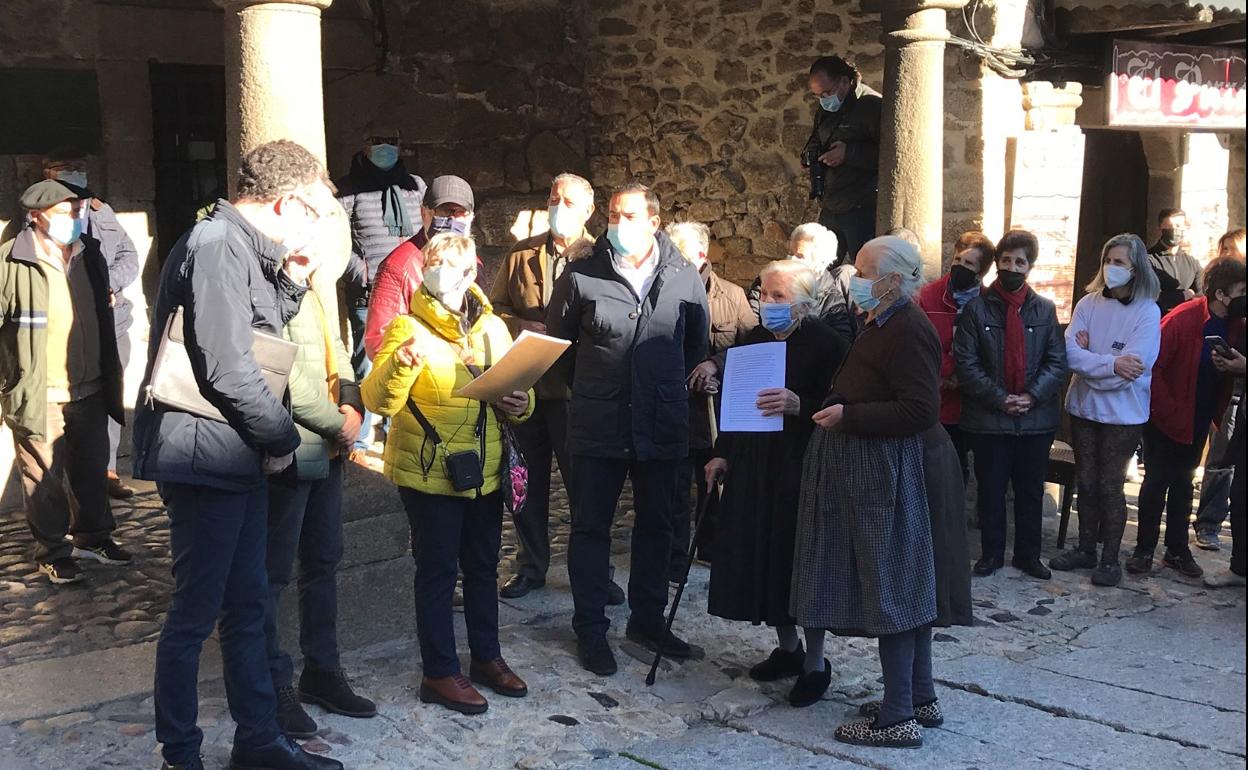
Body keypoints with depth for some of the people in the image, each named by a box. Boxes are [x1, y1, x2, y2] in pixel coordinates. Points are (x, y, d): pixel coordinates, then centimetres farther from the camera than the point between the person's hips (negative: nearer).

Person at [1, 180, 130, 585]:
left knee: (91, 469, 16)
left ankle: (92, 536, 34)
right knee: (45, 478, 4)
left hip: (89, 389, 5)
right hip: (37, 395, -5)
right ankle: (51, 551, 20)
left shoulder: (90, 255, 6)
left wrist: (110, 380, 16)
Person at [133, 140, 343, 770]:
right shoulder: (217, 245, -16)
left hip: (238, 457, 10)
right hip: (205, 456, -10)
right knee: (195, 612, 1)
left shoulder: (241, 246, 15)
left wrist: (290, 282, 8)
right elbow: (226, 366, -22)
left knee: (246, 602, 16)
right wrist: (282, 436, -10)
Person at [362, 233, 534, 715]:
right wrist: (400, 362, -37)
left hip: (485, 471, 6)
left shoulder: (492, 327, 6)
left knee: (483, 566, 17)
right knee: (438, 570, 4)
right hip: (430, 472, -6)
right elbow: (378, 402, -20)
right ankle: (439, 674, 17)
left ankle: (486, 657, 33)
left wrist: (521, 403, -8)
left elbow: (518, 383, 14)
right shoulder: (408, 328, -10)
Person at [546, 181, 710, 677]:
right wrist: (586, 386, 8)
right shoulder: (582, 276, -5)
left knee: (656, 524, 13)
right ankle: (590, 629, 18)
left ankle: (647, 618, 29)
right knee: (591, 526, 5)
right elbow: (556, 340, 7)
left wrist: (675, 386, 11)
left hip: (662, 425, 2)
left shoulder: (685, 279, 1)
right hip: (598, 426, -2)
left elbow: (698, 343, 15)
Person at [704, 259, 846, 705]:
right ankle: (787, 648, 29)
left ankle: (815, 664, 15)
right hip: (753, 465, 6)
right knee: (764, 555, 10)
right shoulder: (755, 338, 7)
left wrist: (798, 405, -31)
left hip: (802, 467, -6)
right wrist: (722, 453, 8)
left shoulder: (826, 344, -11)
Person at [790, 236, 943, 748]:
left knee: (889, 590, -4)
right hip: (878, 471, 10)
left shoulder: (908, 331, -17)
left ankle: (898, 718, 5)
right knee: (905, 587, 15)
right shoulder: (882, 325, 14)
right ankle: (921, 700, 26)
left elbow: (919, 410, -24)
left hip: (887, 474, -10)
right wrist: (835, 406, 12)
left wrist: (848, 416, -21)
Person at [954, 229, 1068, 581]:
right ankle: (992, 553, 23)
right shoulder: (976, 308, -3)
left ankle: (1028, 554, 26)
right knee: (991, 489, 9)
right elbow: (966, 362, -8)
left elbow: (1057, 362, 1)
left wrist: (1032, 396, -13)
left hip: (1036, 417, 2)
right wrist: (999, 399, -15)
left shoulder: (1045, 310, 4)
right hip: (988, 418, -2)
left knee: (1031, 490, 12)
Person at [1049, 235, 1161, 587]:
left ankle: (1110, 559, 18)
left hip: (1123, 413, -4)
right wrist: (1110, 364, -20)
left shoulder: (1147, 311, -10)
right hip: (1084, 406, 4)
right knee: (1086, 481, 12)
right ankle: (1086, 550, 26)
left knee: (1110, 485, 4)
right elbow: (1070, 353, -10)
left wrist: (1090, 358, -13)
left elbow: (1134, 366, -19)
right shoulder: (1089, 303, 0)